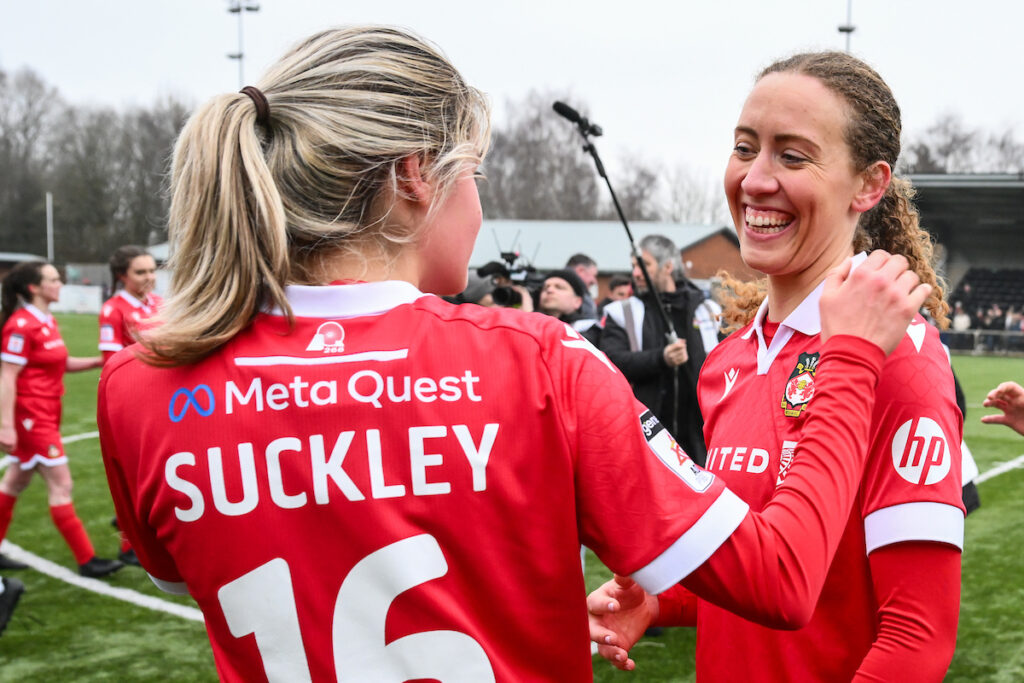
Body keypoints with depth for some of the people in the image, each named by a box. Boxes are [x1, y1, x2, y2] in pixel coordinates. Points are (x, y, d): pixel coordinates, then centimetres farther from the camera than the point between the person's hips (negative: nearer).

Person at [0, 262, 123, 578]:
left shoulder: (48, 322, 10)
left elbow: (62, 363, 20)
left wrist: (101, 361, 8)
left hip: (47, 415, 9)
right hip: (32, 417, -9)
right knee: (61, 485, -6)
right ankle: (86, 560, -1)